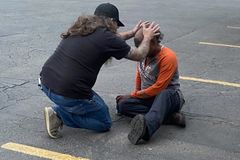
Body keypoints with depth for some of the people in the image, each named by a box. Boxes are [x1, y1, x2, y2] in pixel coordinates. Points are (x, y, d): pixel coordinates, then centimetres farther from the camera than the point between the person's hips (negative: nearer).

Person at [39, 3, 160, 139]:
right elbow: (139, 55, 6)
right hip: (68, 93, -8)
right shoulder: (106, 36, -9)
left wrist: (132, 33, 39)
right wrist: (147, 37, 24)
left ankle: (60, 110, 12)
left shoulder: (81, 29, 11)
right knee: (104, 124, 14)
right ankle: (59, 114, 0)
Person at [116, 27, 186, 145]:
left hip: (170, 97, -6)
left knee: (163, 94, -42)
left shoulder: (168, 57, -18)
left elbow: (159, 88, -22)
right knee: (122, 104, -20)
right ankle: (169, 117, -30)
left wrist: (134, 95, -14)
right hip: (147, 97, 7)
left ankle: (146, 129, -71)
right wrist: (137, 93, 9)